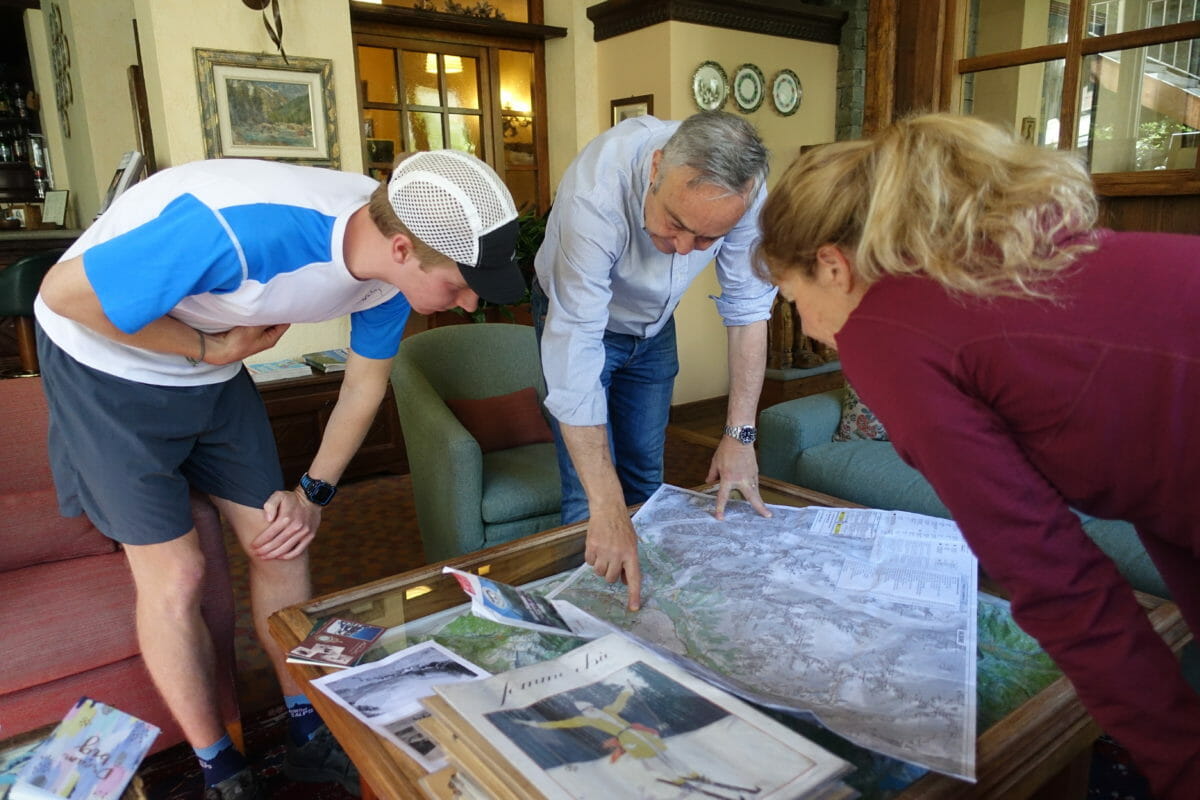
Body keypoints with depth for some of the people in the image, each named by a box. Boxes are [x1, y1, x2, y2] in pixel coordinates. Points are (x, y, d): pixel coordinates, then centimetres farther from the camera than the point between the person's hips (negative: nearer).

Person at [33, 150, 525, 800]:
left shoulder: (394, 258, -17)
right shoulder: (241, 230, -40)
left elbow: (365, 385, 0)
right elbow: (65, 291, -26)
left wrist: (314, 492, -2)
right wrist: (208, 348, -18)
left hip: (215, 370, 6)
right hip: (107, 351, -5)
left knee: (280, 545, 5)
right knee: (174, 573, -4)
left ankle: (309, 737, 23)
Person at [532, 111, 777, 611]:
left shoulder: (743, 188, -28)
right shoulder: (596, 194, -40)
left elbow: (747, 308, -16)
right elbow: (576, 349, -42)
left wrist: (740, 435, -18)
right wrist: (606, 509, -44)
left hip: (653, 327, 4)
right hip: (578, 319, -3)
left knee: (645, 478, 11)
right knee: (587, 496, -9)